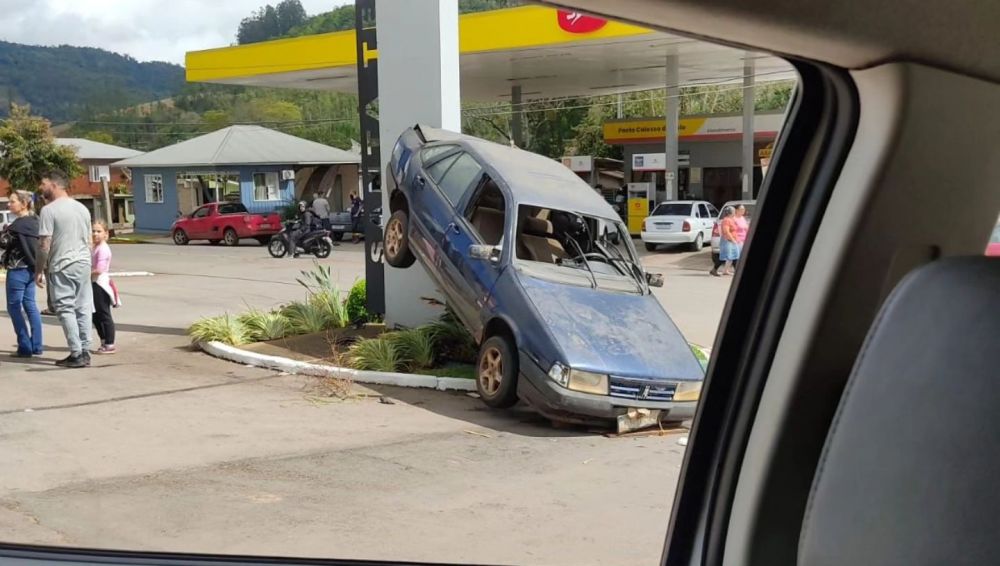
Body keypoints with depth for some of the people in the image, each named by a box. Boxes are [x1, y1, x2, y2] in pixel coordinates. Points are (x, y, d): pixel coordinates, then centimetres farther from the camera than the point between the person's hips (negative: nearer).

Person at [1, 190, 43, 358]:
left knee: (15, 307, -1)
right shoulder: (34, 221, 10)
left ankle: (25, 347, -2)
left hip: (18, 269, -9)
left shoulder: (18, 224, -17)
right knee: (30, 306, 11)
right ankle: (36, 346, 12)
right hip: (30, 268, 9)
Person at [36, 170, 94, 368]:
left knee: (66, 310, -2)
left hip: (62, 267, -6)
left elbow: (44, 245, -13)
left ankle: (77, 354, -5)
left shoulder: (49, 210, -10)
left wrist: (39, 270, -5)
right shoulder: (82, 208, 11)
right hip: (83, 264, 7)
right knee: (83, 308, 9)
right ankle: (85, 352, 10)